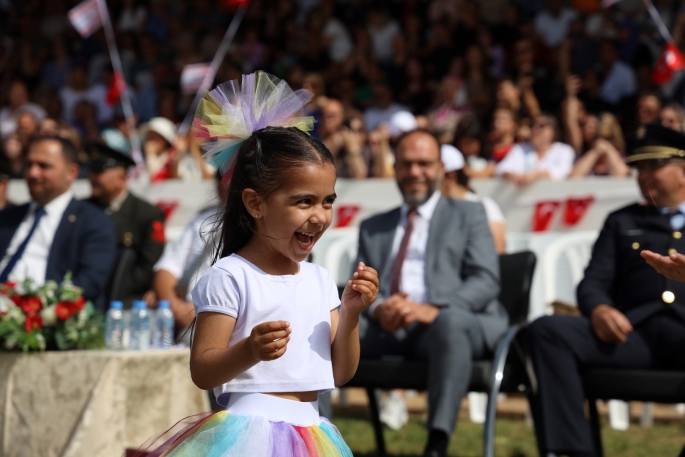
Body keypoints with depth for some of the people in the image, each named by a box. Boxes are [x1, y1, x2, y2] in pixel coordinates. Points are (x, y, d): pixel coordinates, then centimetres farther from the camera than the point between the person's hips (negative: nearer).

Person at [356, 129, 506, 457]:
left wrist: (434, 309, -16)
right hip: (384, 328, 3)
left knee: (450, 321, -40)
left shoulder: (468, 215, 19)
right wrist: (377, 308, -9)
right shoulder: (373, 227, 29)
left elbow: (486, 281, 4)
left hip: (444, 321, -3)